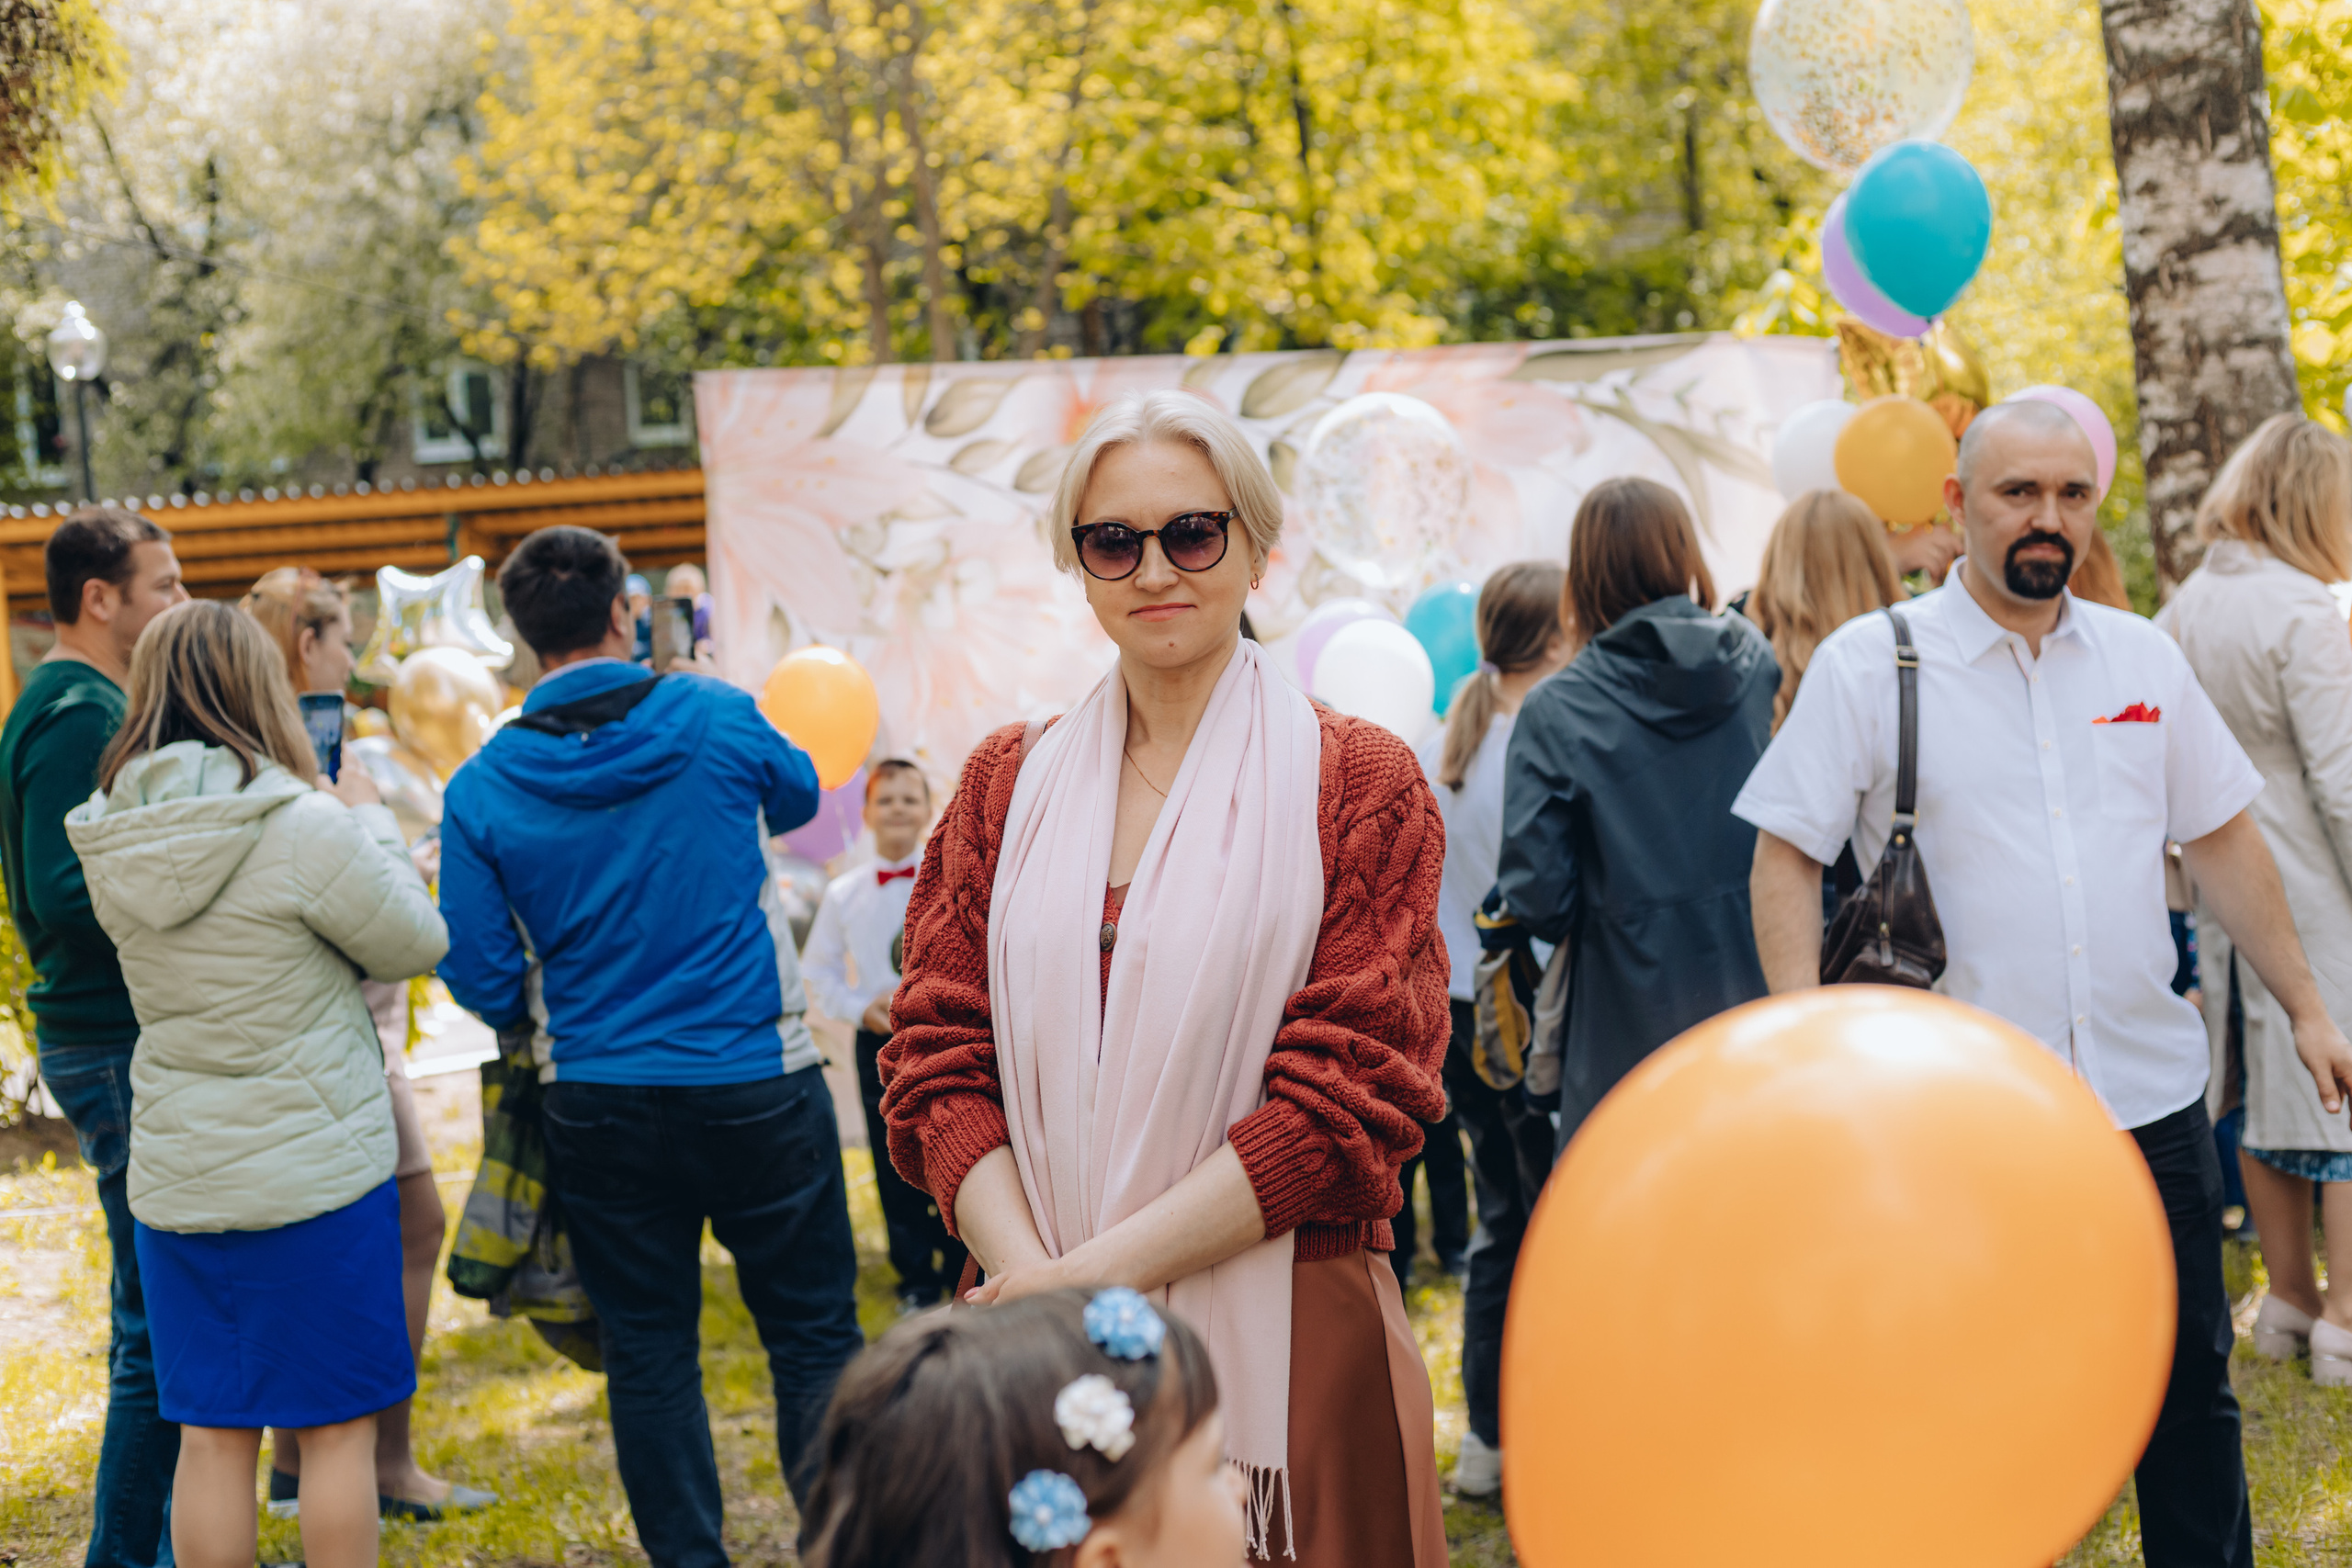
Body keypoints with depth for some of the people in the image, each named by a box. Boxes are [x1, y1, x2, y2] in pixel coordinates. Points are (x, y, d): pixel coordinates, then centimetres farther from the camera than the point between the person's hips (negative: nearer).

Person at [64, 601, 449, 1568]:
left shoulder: (114, 842, 0)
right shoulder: (306, 830, -18)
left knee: (210, 1438, 10)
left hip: (174, 1182, 5)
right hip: (317, 1169, -5)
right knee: (338, 1429, 8)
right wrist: (370, 824, 7)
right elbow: (415, 944, -6)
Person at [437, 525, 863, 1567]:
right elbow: (798, 794, 17)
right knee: (814, 1340, 7)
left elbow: (482, 983, -3)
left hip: (602, 1105, 2)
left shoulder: (482, 789, -4)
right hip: (759, 1085, -1)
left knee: (648, 1354, 12)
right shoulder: (714, 718, -6)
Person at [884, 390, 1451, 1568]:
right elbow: (939, 1061, 4)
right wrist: (1032, 1277, -14)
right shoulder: (1007, 785, 10)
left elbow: (1354, 1094, -8)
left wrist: (1102, 1269, -15)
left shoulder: (1359, 786, 0)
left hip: (1283, 1345, -2)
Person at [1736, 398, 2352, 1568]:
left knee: (2190, 1391, 11)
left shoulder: (2143, 659, 9)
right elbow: (1786, 856, -5)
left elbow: (2222, 839, 16)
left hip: (2149, 1090, 4)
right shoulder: (1866, 664, -4)